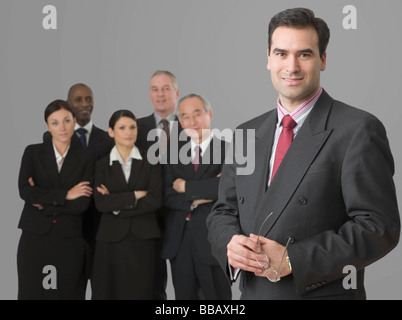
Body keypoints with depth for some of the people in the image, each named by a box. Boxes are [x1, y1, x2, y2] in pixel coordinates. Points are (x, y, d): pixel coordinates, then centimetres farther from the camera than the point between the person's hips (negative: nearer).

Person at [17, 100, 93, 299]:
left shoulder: (84, 161, 8)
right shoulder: (33, 153, 6)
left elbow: (82, 203, -4)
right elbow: (24, 190, -8)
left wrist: (45, 202, -8)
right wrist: (65, 195, -9)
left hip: (69, 241, 1)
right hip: (34, 238, 0)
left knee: (67, 293, 1)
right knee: (32, 292, 0)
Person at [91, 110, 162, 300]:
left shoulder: (150, 162, 7)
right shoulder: (102, 166, 8)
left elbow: (155, 200, -6)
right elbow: (101, 203, -6)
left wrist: (117, 204, -6)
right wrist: (135, 196, -9)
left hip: (142, 239, 0)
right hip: (111, 239, 0)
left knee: (140, 291, -1)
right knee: (109, 290, 0)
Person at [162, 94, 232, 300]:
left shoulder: (228, 150, -4)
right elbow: (167, 196, 0)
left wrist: (186, 187, -10)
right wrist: (195, 200, -16)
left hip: (212, 241, -4)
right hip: (178, 242, 4)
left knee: (217, 294, 5)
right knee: (184, 296, 12)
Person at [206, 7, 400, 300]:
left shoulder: (359, 130, -11)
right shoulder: (247, 134, 8)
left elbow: (378, 227, -15)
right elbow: (224, 211, 11)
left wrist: (293, 259, -21)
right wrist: (231, 244, -12)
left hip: (324, 293, -5)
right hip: (252, 292, 5)